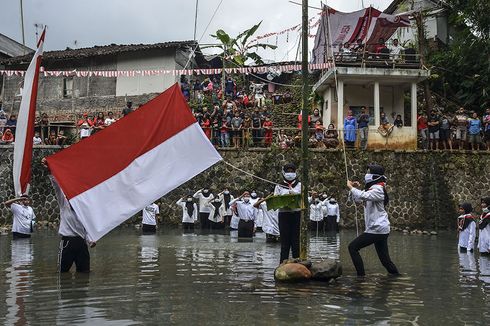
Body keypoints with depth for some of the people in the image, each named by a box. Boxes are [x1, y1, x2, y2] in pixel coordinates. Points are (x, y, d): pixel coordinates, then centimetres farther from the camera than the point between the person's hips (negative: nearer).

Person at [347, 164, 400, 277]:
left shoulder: (378, 189, -14)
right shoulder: (371, 188, 16)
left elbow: (363, 196, -31)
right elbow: (357, 199, 22)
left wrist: (351, 187, -18)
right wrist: (355, 188, 4)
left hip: (377, 229, -10)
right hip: (380, 229, 10)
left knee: (353, 247, -8)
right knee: (385, 259, 11)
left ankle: (361, 275, -8)